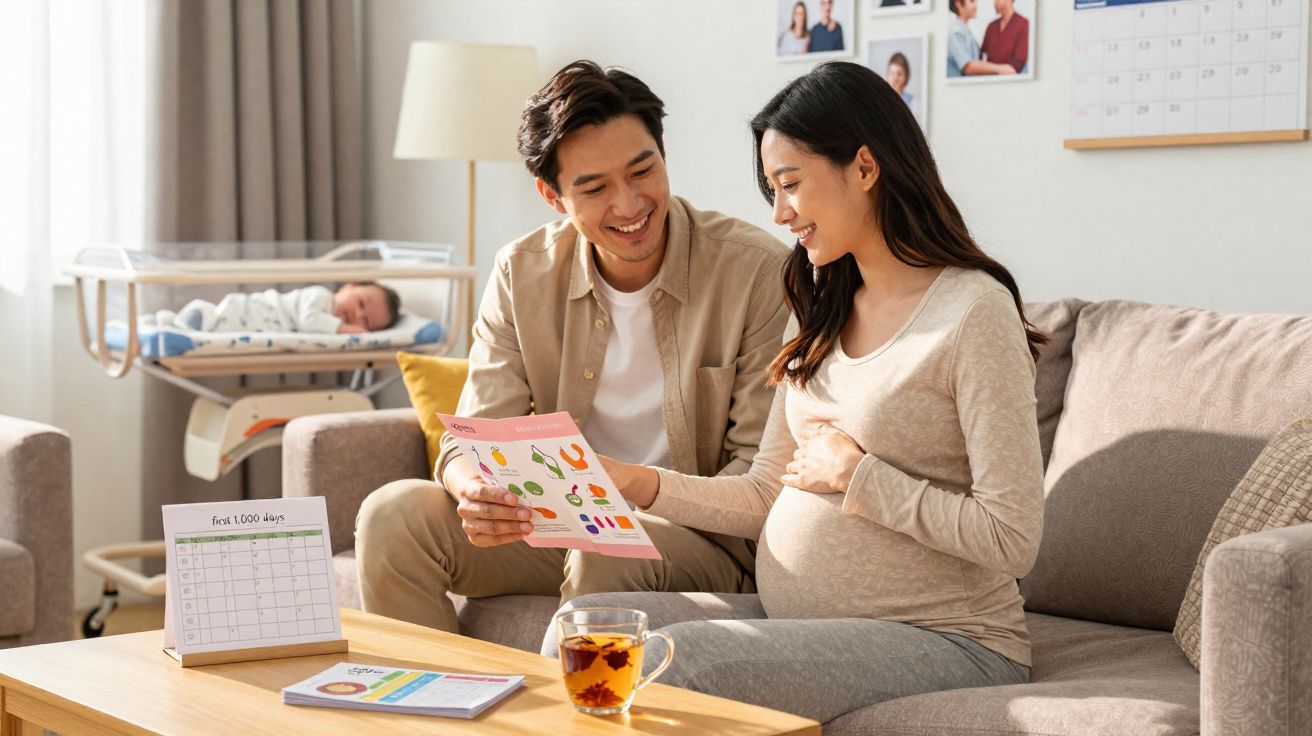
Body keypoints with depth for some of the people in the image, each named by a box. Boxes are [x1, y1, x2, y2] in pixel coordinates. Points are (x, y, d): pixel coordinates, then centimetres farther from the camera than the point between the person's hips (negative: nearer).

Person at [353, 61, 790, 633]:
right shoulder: (522, 274, 0)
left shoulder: (757, 270, -13)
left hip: (704, 536, -3)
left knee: (607, 549, -36)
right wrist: (476, 492, -29)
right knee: (392, 515, -17)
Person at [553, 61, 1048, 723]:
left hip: (938, 638, -7)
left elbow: (1011, 539, -18)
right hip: (791, 617, 7)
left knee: (675, 660, -27)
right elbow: (766, 496, 13)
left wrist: (853, 475, -13)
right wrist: (640, 485, -2)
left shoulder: (974, 311, -13)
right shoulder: (821, 310, 14)